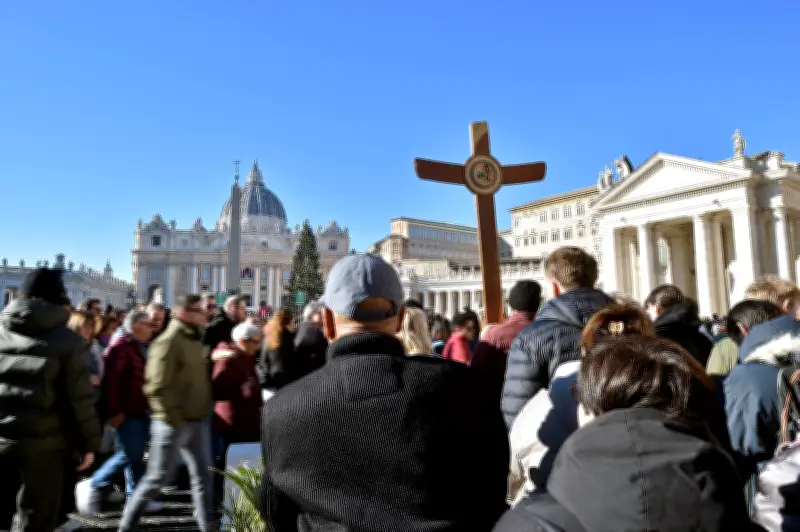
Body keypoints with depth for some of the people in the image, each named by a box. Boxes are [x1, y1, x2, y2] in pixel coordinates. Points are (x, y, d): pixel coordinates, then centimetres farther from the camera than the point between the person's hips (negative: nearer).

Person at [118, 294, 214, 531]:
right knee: (158, 478, 6)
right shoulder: (168, 342, -16)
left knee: (203, 477, 12)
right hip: (174, 423, -8)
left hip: (198, 421, 8)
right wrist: (173, 419, -19)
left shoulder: (195, 340, 11)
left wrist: (203, 412, 12)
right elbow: (157, 387, -21)